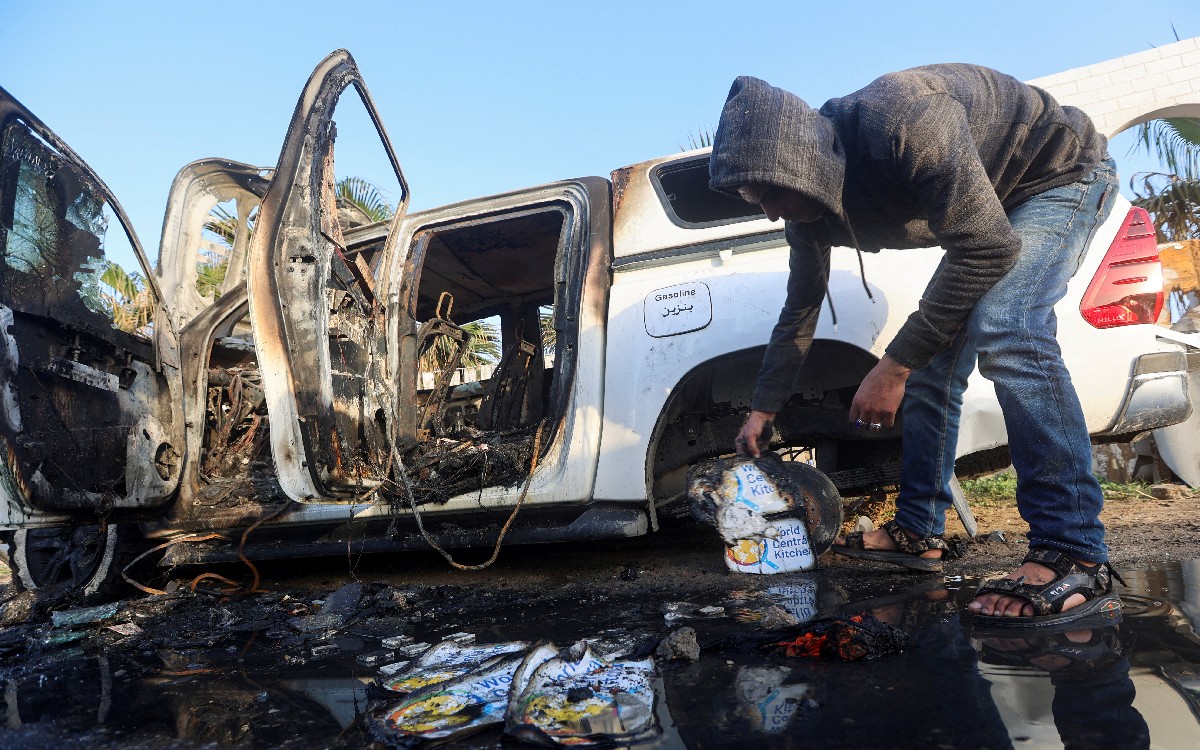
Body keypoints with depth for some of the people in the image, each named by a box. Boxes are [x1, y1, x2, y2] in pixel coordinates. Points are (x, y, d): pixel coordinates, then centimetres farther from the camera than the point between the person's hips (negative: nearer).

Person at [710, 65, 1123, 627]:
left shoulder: (902, 122, -38)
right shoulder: (809, 207, -12)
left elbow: (988, 248, -36)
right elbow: (799, 312, 3)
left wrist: (894, 366, -35)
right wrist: (762, 410, 7)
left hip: (1062, 173, -8)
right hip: (979, 213, 8)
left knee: (1003, 334, -30)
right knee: (932, 365, -1)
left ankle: (1074, 558, -29)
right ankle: (918, 532, 8)